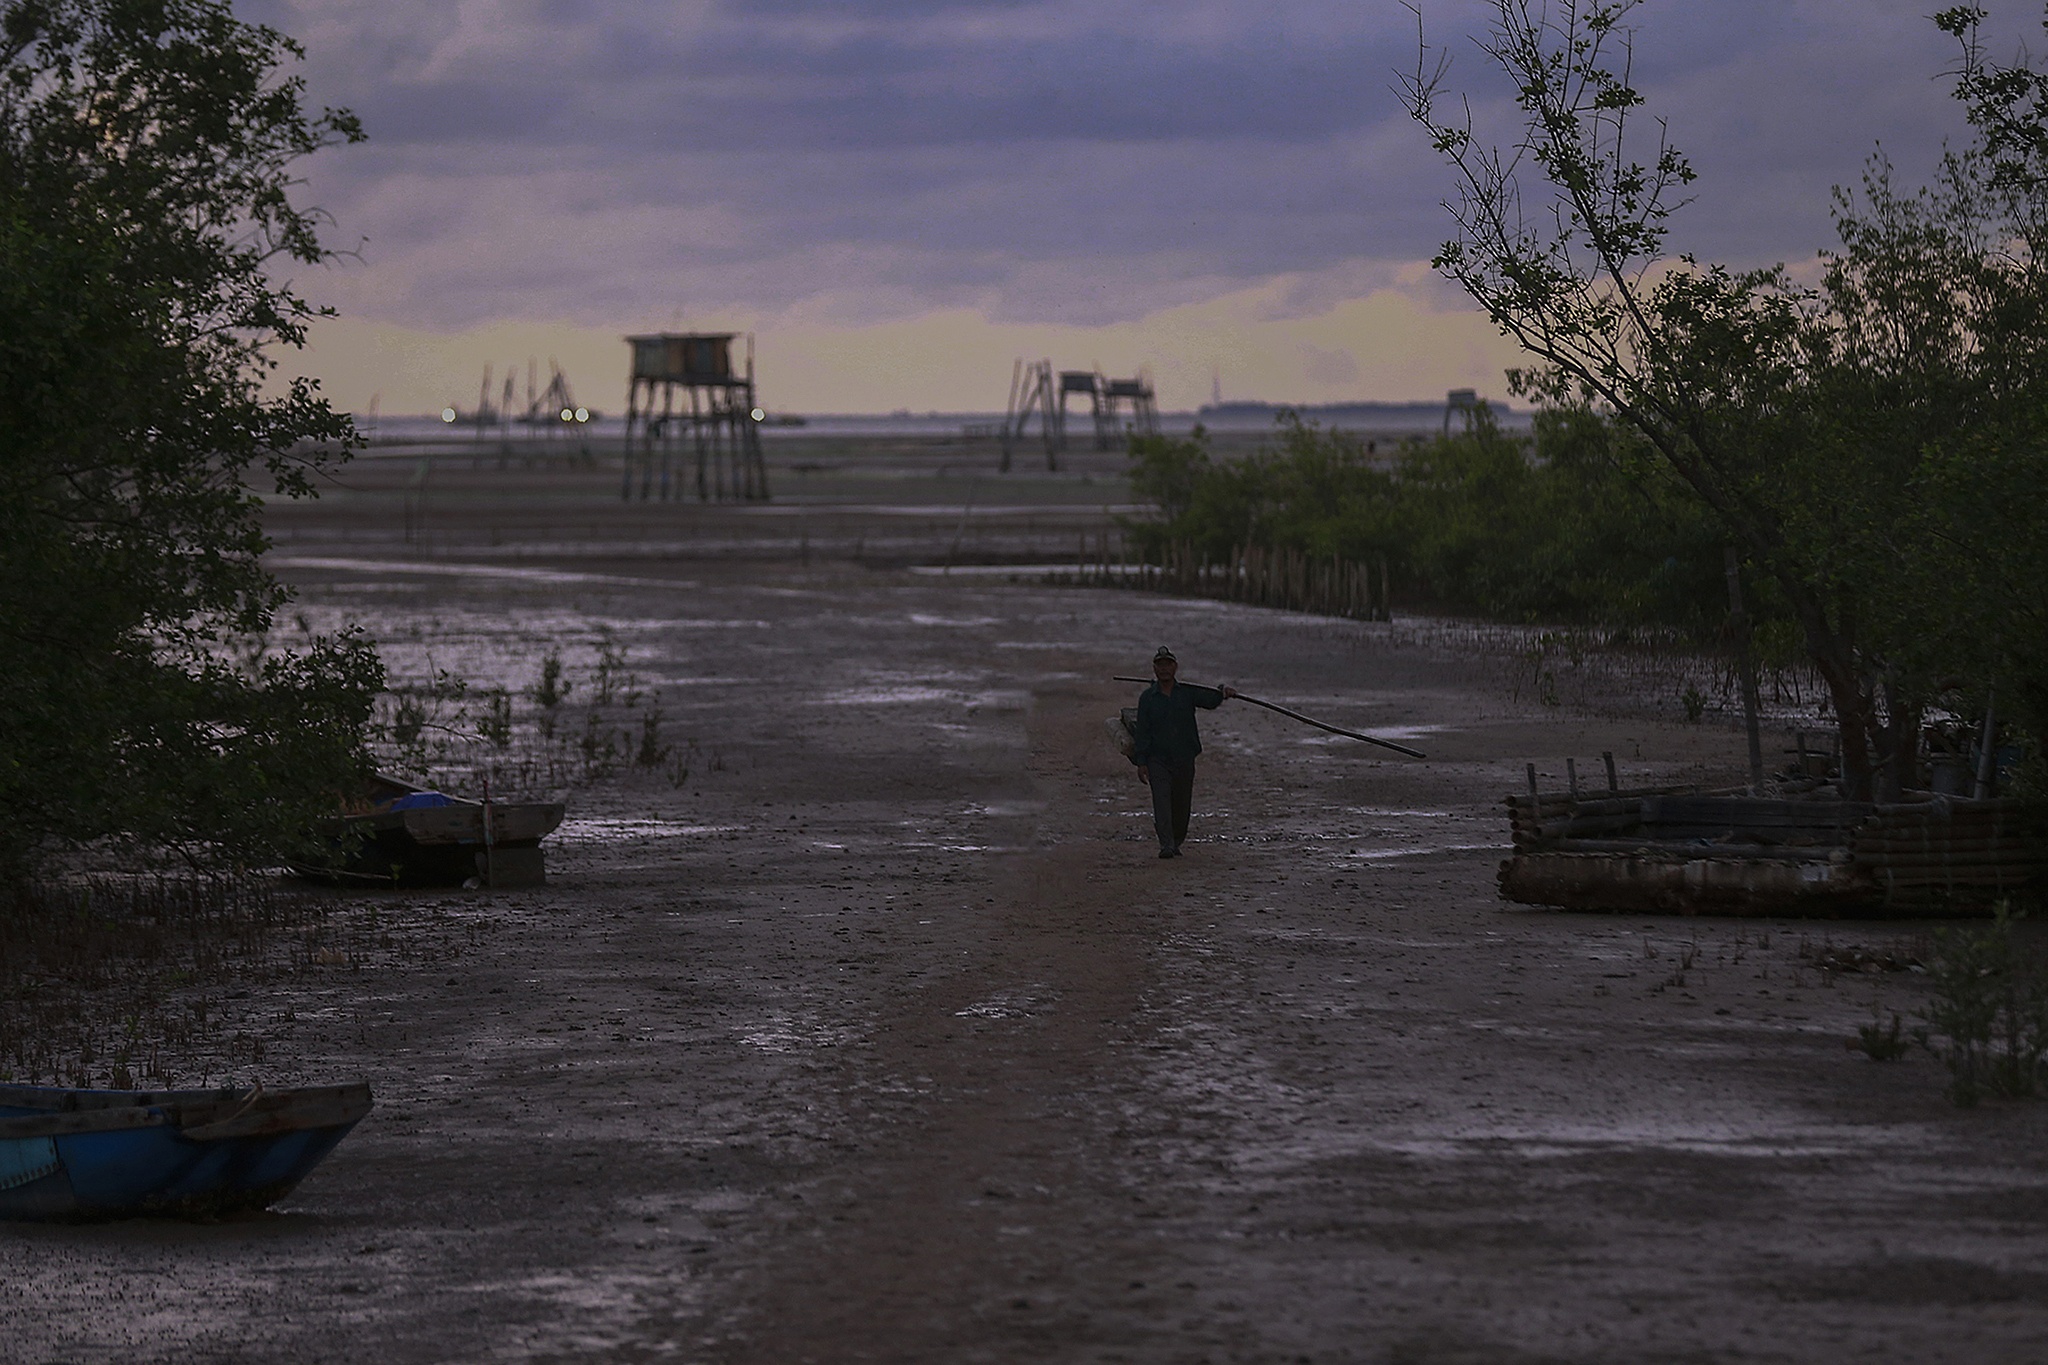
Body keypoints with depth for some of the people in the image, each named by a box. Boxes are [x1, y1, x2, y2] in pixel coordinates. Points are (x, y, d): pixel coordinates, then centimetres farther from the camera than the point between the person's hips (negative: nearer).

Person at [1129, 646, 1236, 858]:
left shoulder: (1187, 692, 5)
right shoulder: (1147, 697, 4)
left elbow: (1208, 700, -11)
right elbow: (1142, 731, 3)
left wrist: (1222, 693, -35)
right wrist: (1141, 762, -3)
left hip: (1185, 758, 2)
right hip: (1158, 759, -2)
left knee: (1182, 804, 8)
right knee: (1162, 801, -15)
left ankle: (1177, 842, 26)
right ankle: (1166, 845, -19)